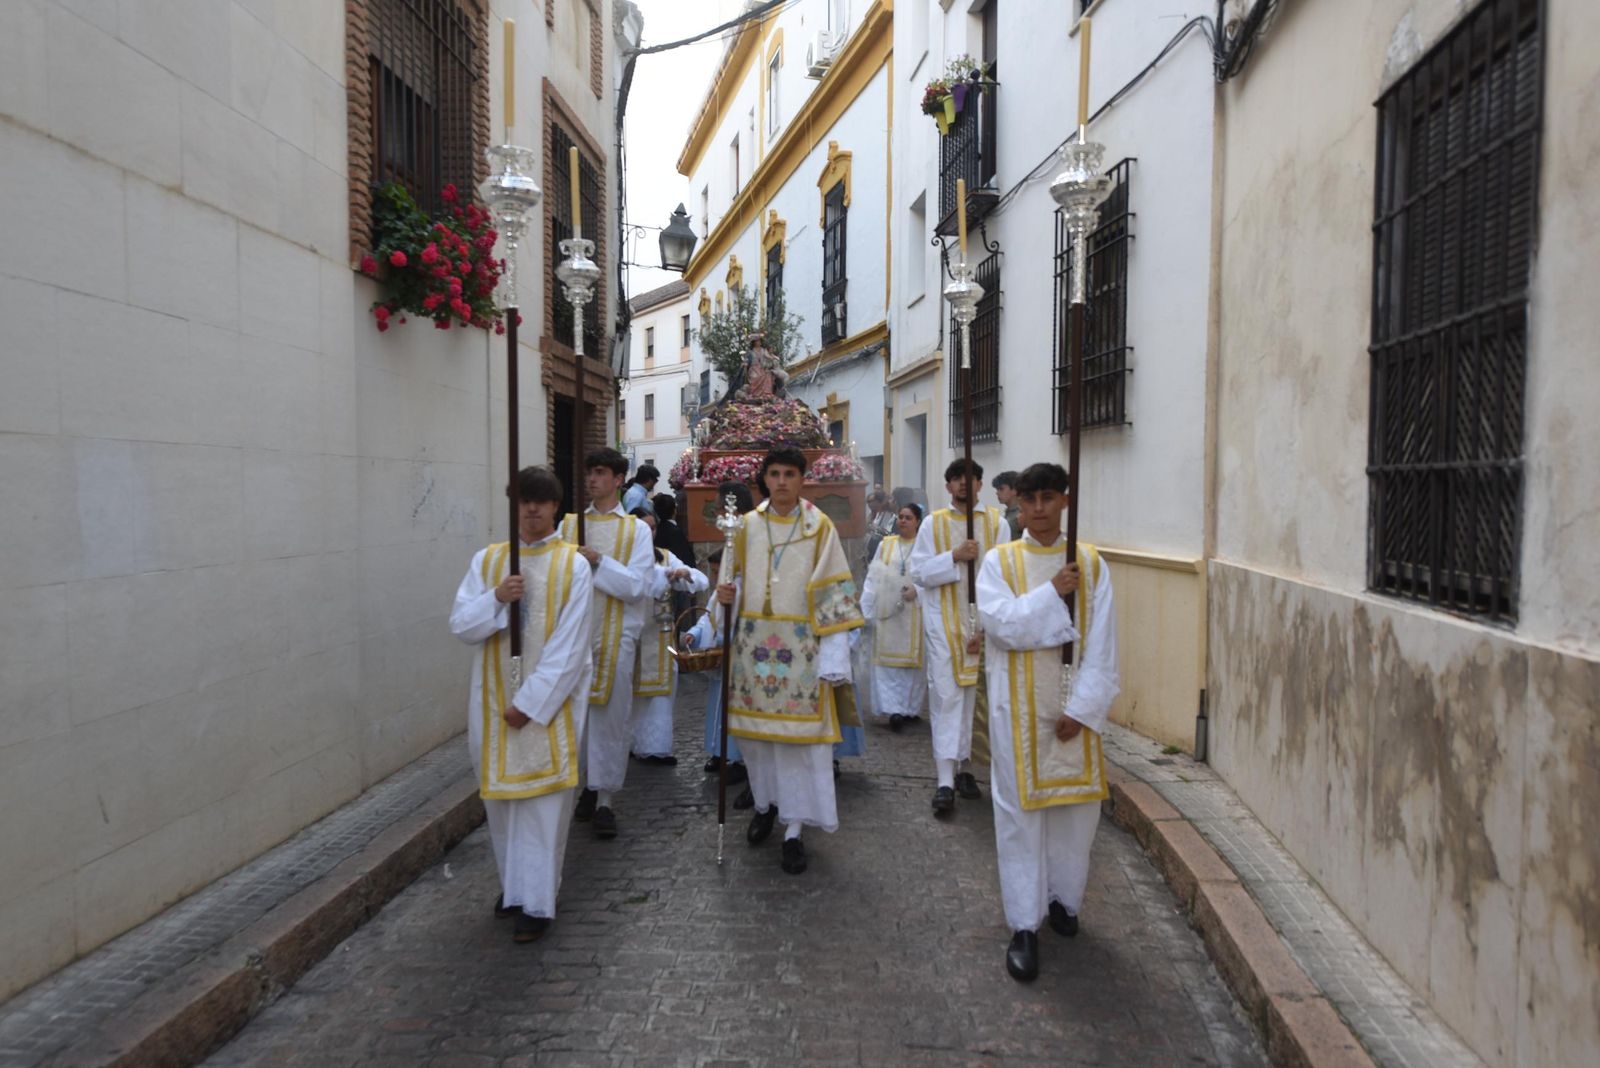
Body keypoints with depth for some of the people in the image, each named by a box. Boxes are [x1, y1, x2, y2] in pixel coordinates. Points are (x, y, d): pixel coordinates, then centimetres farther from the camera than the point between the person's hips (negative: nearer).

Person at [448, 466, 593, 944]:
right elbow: (460, 625, 0)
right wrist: (495, 598, -18)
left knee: (542, 798, -2)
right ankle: (514, 881, 32)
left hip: (551, 700, -3)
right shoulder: (486, 560, 4)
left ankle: (536, 901, 8)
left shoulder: (572, 566, -6)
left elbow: (569, 646, -11)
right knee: (500, 793, 12)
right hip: (494, 698, 4)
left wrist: (530, 702, -14)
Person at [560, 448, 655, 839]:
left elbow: (638, 586, -7)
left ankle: (604, 800, 11)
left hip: (615, 637, -2)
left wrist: (599, 562, -17)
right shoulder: (568, 525, 9)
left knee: (610, 719, 1)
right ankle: (586, 787, 24)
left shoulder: (636, 529, 2)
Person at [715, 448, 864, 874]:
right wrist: (726, 595, -8)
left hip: (800, 645, -3)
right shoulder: (748, 525, 6)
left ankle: (794, 828, 9)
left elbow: (834, 593, -5)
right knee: (756, 727, 11)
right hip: (754, 642, 3)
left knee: (799, 732, -1)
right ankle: (766, 802, 33)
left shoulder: (820, 527, -3)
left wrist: (834, 656, -11)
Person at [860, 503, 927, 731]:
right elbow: (873, 577, 6)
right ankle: (894, 708, -1)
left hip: (914, 612, -2)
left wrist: (917, 589, -25)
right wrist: (868, 607, -2)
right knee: (888, 659, -3)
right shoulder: (886, 544, 10)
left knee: (914, 658, 4)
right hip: (887, 610, 2)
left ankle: (911, 708, 16)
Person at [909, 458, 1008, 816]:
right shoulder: (933, 524, 2)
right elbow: (918, 572, -3)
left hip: (981, 621, 1)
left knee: (970, 696, 9)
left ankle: (962, 766, 22)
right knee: (946, 697, -4)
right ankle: (945, 781, -5)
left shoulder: (997, 523, 1)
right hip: (942, 623, -1)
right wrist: (954, 556, -18)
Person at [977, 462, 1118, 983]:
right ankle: (1024, 925, 11)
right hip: (1018, 705, -2)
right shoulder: (1000, 561, -1)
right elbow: (999, 623, -16)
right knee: (1020, 810, 2)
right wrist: (1052, 591, -18)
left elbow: (1101, 644, -3)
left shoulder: (1091, 564, 1)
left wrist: (1081, 708, -10)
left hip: (1075, 704, 2)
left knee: (1076, 805, 10)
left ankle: (1064, 899, 32)